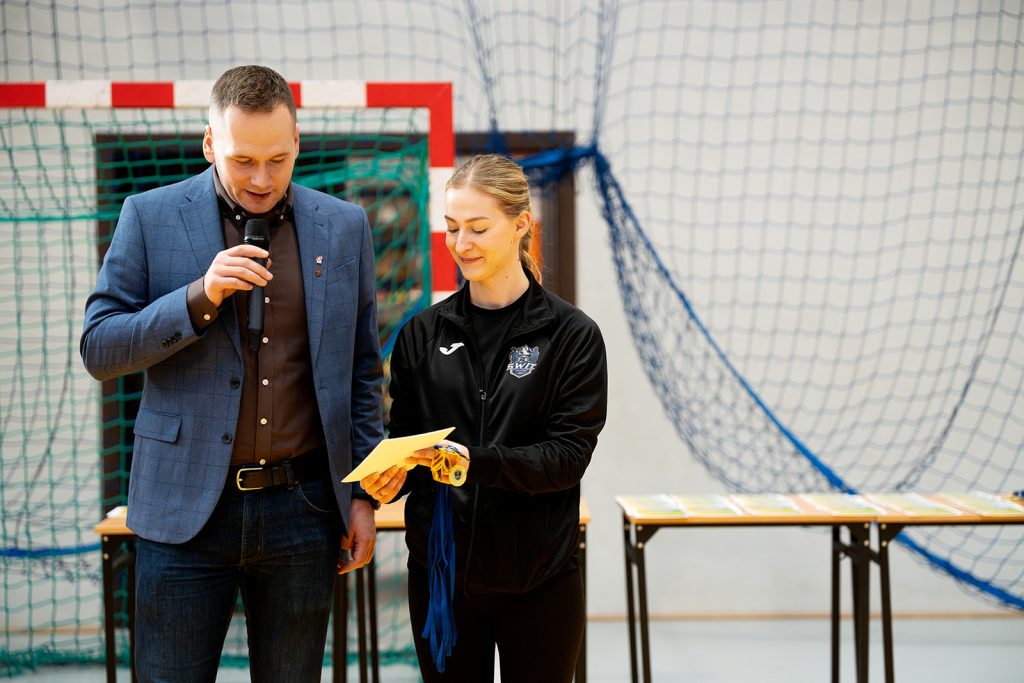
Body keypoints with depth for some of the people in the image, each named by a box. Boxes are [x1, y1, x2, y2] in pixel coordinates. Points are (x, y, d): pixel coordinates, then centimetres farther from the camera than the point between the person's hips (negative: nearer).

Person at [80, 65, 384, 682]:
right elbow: (98, 349, -3)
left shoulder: (345, 226, 5)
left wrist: (362, 494, 6)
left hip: (303, 511, 2)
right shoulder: (150, 216, 0)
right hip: (186, 509, -1)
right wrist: (201, 296, -17)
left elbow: (363, 372, 10)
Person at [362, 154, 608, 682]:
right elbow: (403, 437, 9)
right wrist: (389, 477, -14)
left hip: (538, 579, -2)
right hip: (439, 573, 2)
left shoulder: (572, 335, -5)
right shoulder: (422, 335, 5)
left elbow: (569, 454, -10)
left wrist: (477, 462, -25)